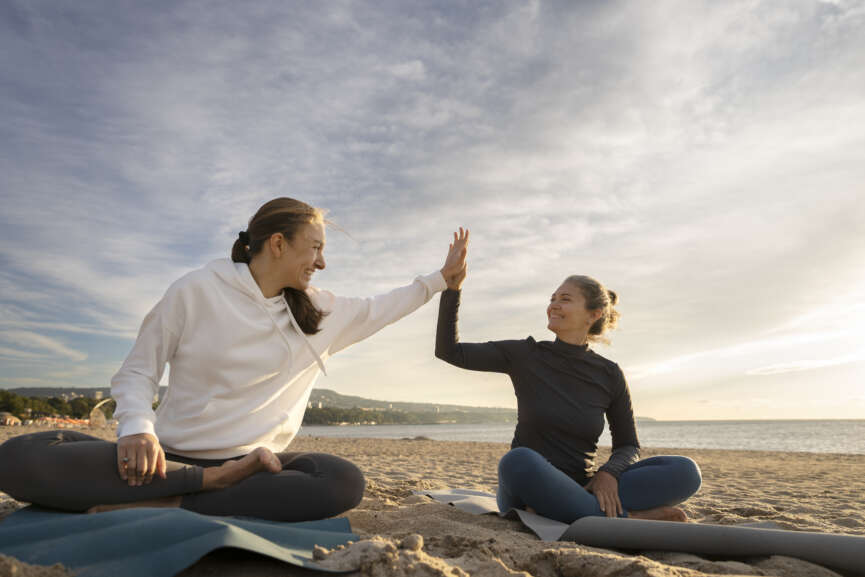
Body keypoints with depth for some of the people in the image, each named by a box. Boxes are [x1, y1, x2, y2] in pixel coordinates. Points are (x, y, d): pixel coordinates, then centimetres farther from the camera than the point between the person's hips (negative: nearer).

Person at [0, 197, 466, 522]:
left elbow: (377, 309, 23)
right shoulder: (196, 291, -4)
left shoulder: (318, 311, 10)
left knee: (345, 481, -30)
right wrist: (137, 428, -20)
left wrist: (440, 278, 25)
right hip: (173, 456, -2)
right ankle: (218, 482, -26)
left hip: (252, 461, 3)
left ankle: (168, 508, -23)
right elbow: (136, 372, 0)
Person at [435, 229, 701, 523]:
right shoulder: (524, 355, -2)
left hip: (579, 489, 3)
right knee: (519, 461, -39)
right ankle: (628, 519, -23)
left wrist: (609, 472, -15)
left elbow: (628, 446, 8)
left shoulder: (609, 375, 1)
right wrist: (452, 285, -13)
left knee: (684, 471, -18)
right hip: (524, 493, -2)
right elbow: (448, 350, -5)